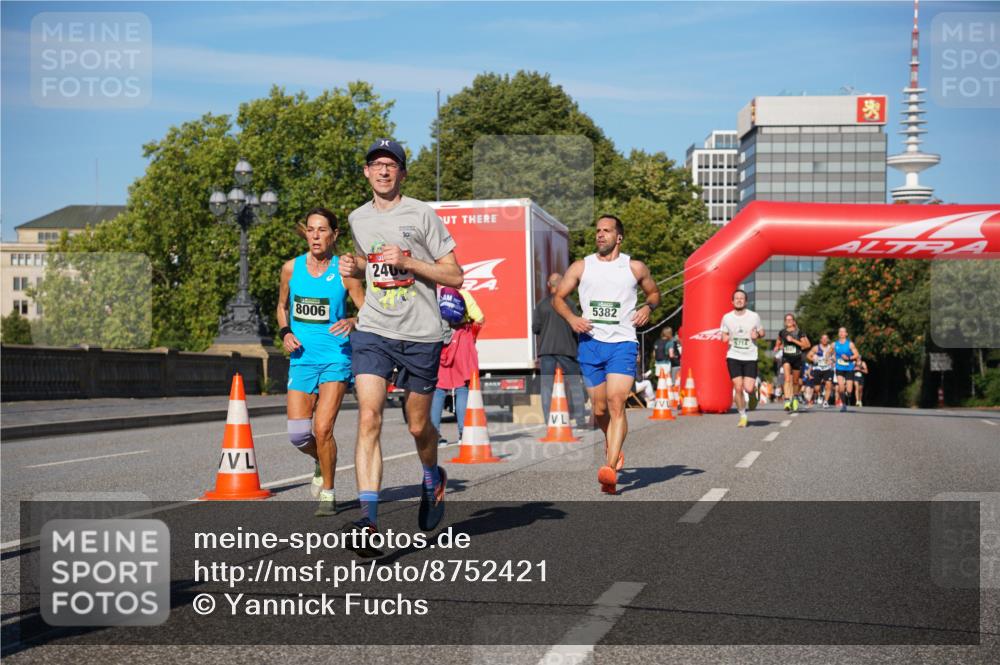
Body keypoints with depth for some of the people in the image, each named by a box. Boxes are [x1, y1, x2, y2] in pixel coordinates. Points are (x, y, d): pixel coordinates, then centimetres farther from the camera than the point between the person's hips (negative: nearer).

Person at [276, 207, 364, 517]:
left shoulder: (345, 273, -4)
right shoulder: (291, 268, 5)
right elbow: (282, 306, 20)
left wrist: (353, 321, -21)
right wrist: (285, 333, 2)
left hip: (336, 359, -3)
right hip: (302, 360, 3)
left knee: (323, 429, -11)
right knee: (298, 434, -3)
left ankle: (328, 492, 9)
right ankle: (321, 461, 32)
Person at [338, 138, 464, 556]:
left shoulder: (422, 215, -5)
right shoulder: (358, 219, 11)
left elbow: (455, 276, -6)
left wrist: (406, 262, -17)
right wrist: (353, 267, 9)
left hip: (421, 335, -2)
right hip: (372, 332, 3)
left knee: (418, 426, 9)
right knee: (369, 418, -16)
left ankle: (433, 478, 43)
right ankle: (368, 520, -20)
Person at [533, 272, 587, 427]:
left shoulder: (541, 304, 3)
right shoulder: (570, 303, -3)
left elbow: (535, 328, 2)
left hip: (546, 349, 2)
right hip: (566, 348, -1)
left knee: (546, 385, 4)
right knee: (574, 383, 7)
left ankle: (549, 421, -2)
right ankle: (580, 419, 5)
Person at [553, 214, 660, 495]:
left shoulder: (635, 268, 8)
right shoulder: (581, 267, 10)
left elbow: (654, 292, 22)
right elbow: (558, 297, 13)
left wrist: (648, 307, 0)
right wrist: (571, 318, -6)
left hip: (623, 343, -3)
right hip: (590, 343, 3)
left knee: (616, 403, -19)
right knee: (599, 409, 8)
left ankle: (610, 470, -27)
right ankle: (614, 451, 37)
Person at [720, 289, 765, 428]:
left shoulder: (754, 316, 0)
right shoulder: (727, 317, 3)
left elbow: (762, 332, 12)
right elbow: (724, 335, 14)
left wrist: (757, 334, -11)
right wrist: (725, 338, -9)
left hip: (750, 357, -1)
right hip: (733, 356, 1)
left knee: (748, 388, -10)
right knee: (738, 388, -7)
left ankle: (754, 393, 28)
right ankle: (743, 416, 10)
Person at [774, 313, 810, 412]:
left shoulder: (799, 333, -3)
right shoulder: (782, 333, 6)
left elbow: (807, 345, -10)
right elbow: (778, 342, 25)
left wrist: (793, 340, -16)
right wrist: (778, 347, 3)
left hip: (797, 358, -1)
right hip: (786, 358, 1)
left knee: (795, 381, 12)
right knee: (787, 379, -19)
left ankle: (795, 397, 39)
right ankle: (787, 401, -27)